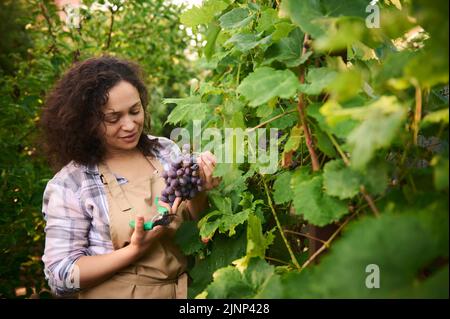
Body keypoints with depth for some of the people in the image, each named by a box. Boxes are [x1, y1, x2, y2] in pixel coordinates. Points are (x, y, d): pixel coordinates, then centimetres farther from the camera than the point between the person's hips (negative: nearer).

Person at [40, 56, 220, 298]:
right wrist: (135, 251, -27)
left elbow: (191, 223, 5)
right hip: (116, 293, -4)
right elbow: (61, 277, -17)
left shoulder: (166, 150, -5)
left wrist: (200, 193, -16)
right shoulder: (69, 185, -18)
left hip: (181, 288, 4)